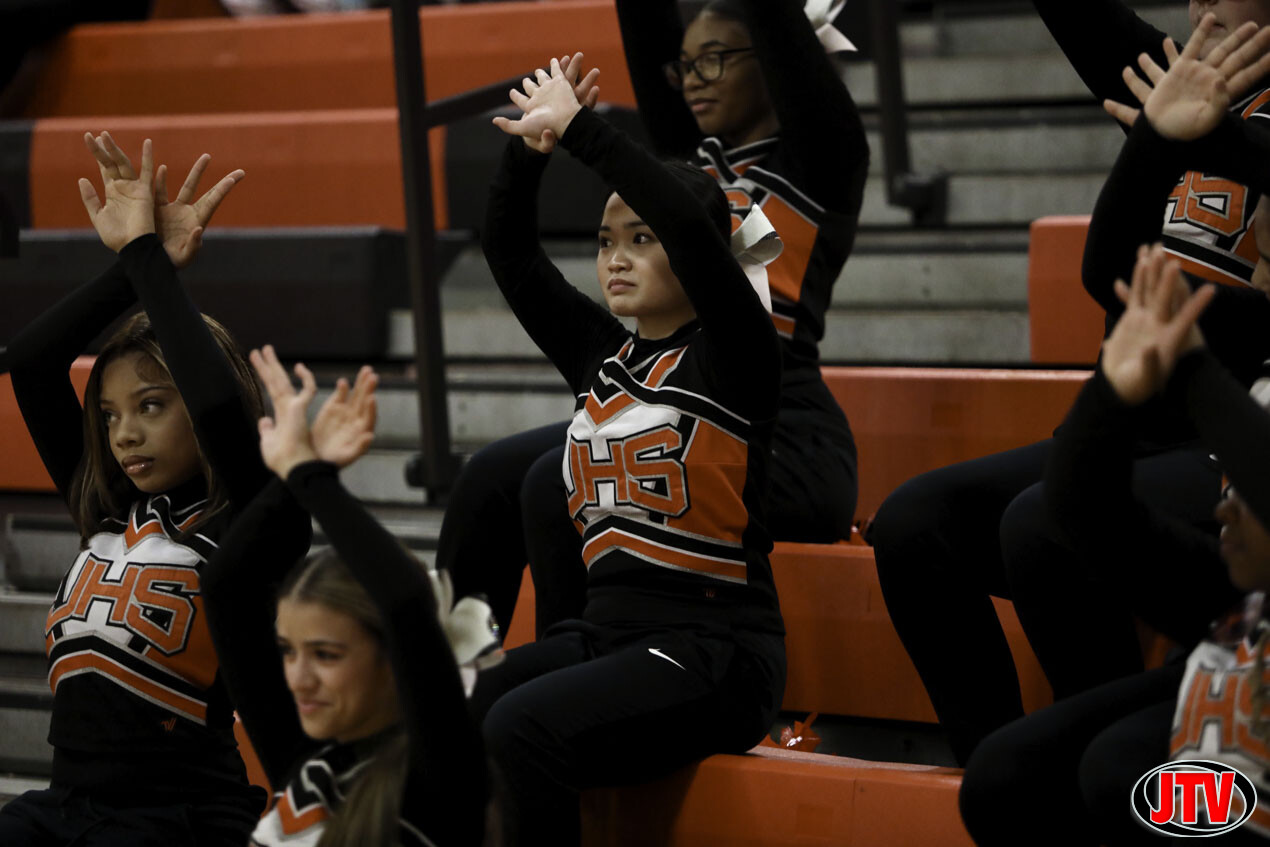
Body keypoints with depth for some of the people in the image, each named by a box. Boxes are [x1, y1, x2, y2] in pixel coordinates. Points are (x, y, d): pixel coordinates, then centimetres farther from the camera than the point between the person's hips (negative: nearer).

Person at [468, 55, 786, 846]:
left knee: (520, 727, -30)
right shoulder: (601, 354, 14)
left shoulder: (732, 359, -6)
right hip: (606, 630, 7)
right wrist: (529, 152, -4)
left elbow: (693, 228, -23)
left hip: (713, 653, -7)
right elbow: (510, 251, 12)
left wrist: (584, 129, -20)